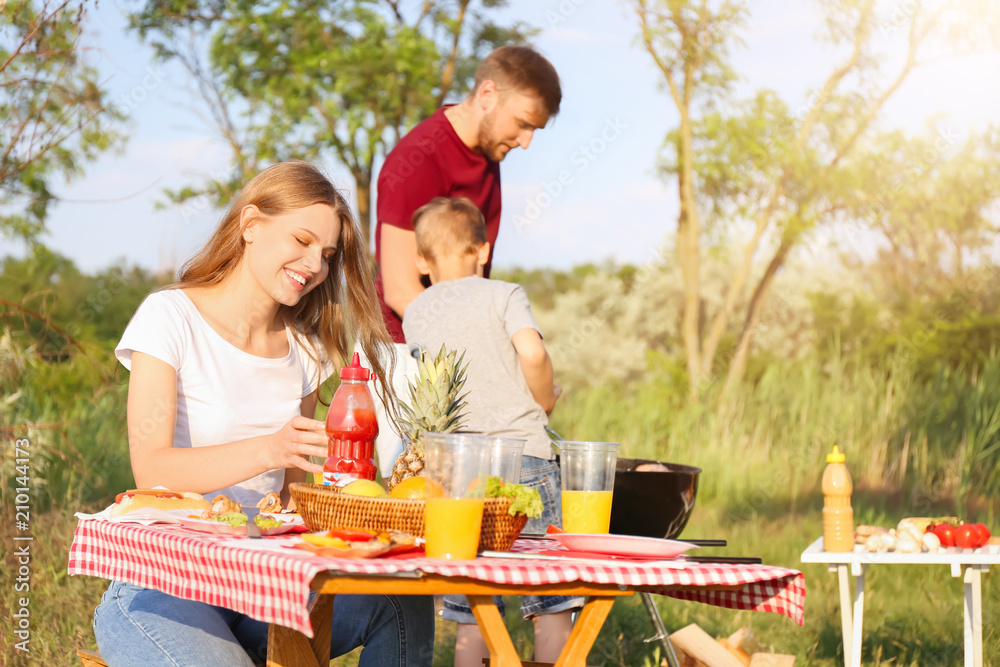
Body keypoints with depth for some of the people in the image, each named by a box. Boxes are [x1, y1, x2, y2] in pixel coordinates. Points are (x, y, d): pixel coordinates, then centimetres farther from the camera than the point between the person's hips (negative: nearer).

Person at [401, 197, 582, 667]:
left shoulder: (415, 315, 15)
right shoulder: (503, 294, 3)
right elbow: (531, 350, -14)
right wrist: (546, 400, 2)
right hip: (523, 454, -3)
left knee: (472, 615, 7)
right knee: (552, 605, 4)